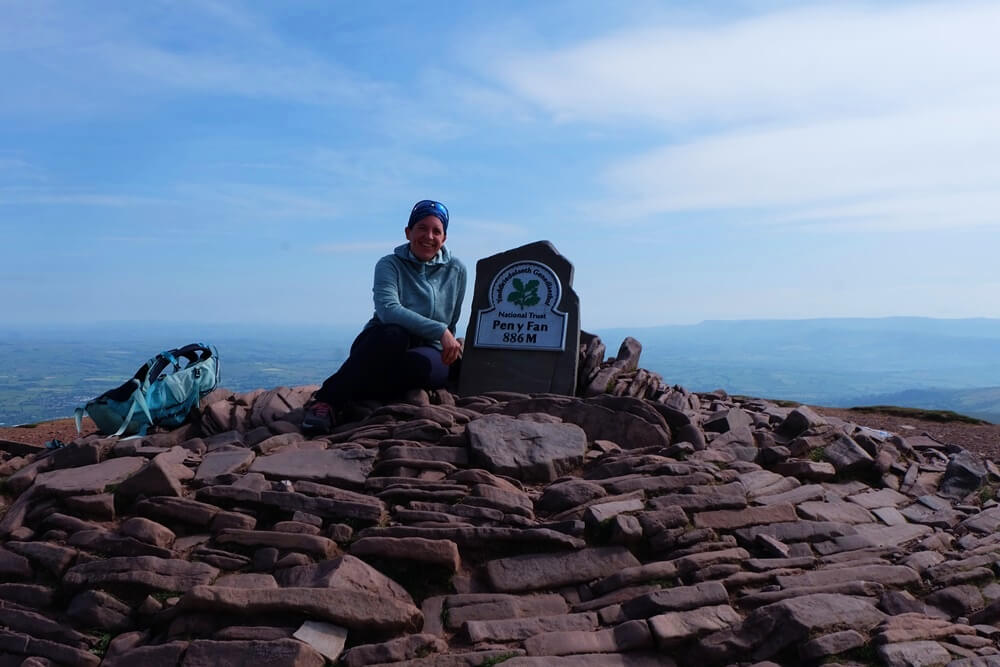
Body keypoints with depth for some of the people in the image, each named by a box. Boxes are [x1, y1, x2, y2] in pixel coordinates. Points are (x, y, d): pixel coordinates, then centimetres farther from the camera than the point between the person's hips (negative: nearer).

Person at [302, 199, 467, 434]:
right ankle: (327, 401, -36)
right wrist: (439, 331, -29)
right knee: (394, 334, -40)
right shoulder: (390, 265, -2)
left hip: (428, 351, 2)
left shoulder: (456, 270, 7)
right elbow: (388, 309, -22)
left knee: (418, 364, -37)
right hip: (381, 346, -2)